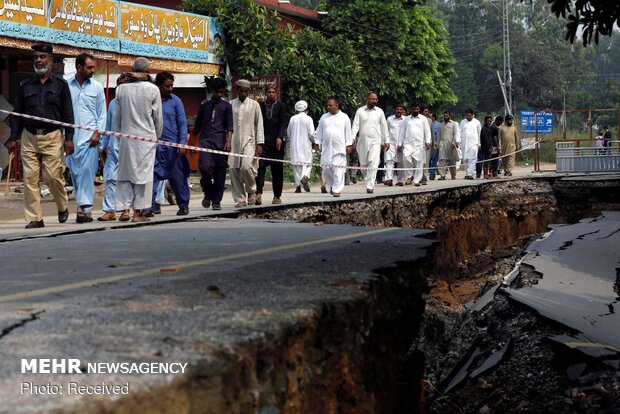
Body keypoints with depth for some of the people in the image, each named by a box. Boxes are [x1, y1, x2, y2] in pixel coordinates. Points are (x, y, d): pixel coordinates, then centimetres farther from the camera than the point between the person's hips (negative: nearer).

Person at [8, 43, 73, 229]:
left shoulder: (60, 84, 6)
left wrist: (69, 137, -5)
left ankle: (63, 207, 18)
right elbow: (17, 113, 14)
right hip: (29, 137, 3)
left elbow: (68, 113, 3)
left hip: (52, 137, -3)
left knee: (53, 175, -9)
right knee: (30, 178, -3)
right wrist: (13, 138, 7)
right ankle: (34, 218, 2)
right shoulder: (25, 86, 12)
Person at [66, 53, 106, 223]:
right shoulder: (66, 85, 4)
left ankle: (85, 207, -13)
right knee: (75, 171, 3)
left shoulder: (97, 87, 7)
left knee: (87, 170, -10)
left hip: (90, 137, -1)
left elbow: (102, 113, 9)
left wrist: (97, 133, -4)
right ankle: (82, 205, 11)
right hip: (71, 136, 1)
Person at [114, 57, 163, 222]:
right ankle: (137, 212, 2)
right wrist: (157, 136, 14)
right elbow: (158, 117, 1)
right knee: (143, 173, 2)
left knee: (125, 172, 10)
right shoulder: (152, 89, -5)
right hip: (146, 136, -2)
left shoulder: (121, 88, 2)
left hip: (126, 136, 3)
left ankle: (125, 209, 2)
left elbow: (117, 116, 7)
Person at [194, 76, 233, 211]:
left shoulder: (226, 106, 9)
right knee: (205, 167, -19)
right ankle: (208, 194, 4)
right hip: (206, 141, 0)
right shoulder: (204, 105, 13)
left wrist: (229, 141, -13)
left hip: (221, 143, 0)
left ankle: (216, 201, 10)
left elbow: (229, 126, 2)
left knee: (220, 172, 0)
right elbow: (197, 125, 19)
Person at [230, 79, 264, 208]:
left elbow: (259, 125, 6)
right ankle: (240, 199, 7)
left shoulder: (254, 105, 6)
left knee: (246, 167, -20)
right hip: (233, 143, 2)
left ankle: (251, 191, 5)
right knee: (234, 171, -1)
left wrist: (260, 143, -1)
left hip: (249, 141, -2)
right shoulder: (230, 105, 10)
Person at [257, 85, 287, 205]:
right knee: (260, 166, -14)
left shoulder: (280, 106, 8)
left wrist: (280, 137, -12)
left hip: (277, 141, 0)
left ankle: (277, 196, 11)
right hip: (263, 141, 0)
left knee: (277, 169, 4)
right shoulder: (260, 106, 10)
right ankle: (258, 193, -20)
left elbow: (283, 123, 0)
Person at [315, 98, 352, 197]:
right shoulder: (324, 117, 11)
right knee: (326, 168, 2)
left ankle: (337, 190, -6)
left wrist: (349, 145, 1)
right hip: (326, 148, 3)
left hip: (339, 148, -3)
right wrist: (317, 143, 9)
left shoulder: (344, 117, 4)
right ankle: (333, 185, 23)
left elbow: (348, 132, 5)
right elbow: (319, 131, 15)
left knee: (338, 170, -8)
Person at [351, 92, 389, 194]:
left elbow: (384, 127, 11)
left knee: (373, 163, -16)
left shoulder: (379, 111, 7)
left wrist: (387, 141, 9)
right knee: (363, 164, 7)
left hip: (375, 141, -1)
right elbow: (355, 125, 0)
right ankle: (370, 180, 31)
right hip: (362, 141, 1)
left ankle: (370, 186, -17)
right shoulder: (360, 111, 5)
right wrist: (352, 137, -14)